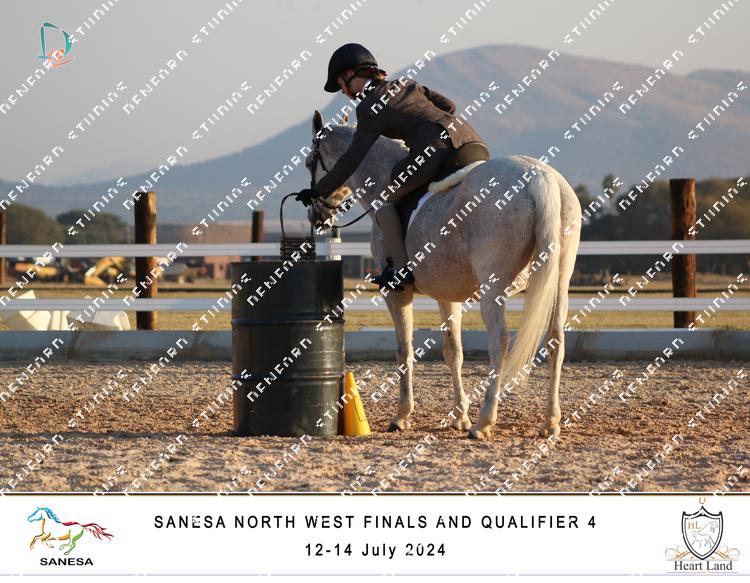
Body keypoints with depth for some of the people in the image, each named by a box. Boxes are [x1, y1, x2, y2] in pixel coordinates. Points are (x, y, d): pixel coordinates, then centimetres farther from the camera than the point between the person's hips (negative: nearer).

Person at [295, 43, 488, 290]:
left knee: (384, 201, 5)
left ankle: (402, 268, -5)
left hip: (436, 147, -8)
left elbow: (352, 159, 5)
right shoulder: (406, 83, 26)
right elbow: (448, 105, 27)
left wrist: (319, 191, 11)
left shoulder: (369, 109, 5)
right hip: (470, 137, 8)